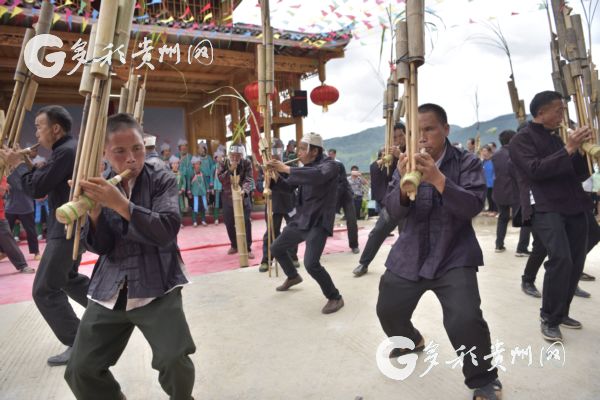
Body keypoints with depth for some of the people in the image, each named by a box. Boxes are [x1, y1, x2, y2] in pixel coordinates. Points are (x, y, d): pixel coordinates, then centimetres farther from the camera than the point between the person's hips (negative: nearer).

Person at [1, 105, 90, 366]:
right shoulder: (69, 148, 14)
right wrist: (29, 165, 6)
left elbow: (36, 189, -20)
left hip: (68, 227, -11)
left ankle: (77, 344, 0)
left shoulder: (66, 150, -19)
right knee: (67, 278, 24)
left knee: (45, 290, -5)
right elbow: (49, 182, 19)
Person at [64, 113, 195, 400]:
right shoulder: (100, 186, 6)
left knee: (174, 362, -18)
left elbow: (166, 231, -19)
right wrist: (94, 212, -18)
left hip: (156, 285, -4)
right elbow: (101, 248, 1)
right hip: (109, 289, 4)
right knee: (79, 371, 4)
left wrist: (121, 204, -27)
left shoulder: (161, 180, -4)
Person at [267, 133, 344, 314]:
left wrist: (286, 168, -33)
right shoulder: (305, 168, 9)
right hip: (300, 219, 8)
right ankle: (293, 277, 45)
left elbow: (317, 176, -37)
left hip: (318, 222, -8)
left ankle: (335, 298, -1)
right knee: (276, 248, 19)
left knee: (311, 264, -22)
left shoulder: (329, 165, -14)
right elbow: (288, 187, 15)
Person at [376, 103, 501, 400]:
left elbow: (474, 206, -19)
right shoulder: (407, 163, 3)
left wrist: (437, 179, -33)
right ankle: (410, 341, 47)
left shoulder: (467, 162, -4)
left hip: (454, 256, -4)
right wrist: (404, 184, -27)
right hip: (409, 255, 4)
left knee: (464, 321, -23)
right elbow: (394, 212, -6)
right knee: (387, 311, 11)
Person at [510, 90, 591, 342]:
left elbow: (580, 174, 19)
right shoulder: (523, 139, -1)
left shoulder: (557, 138, 19)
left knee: (576, 262, 7)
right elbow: (535, 170, -17)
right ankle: (549, 320, -8)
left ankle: (561, 312, 25)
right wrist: (568, 149, -17)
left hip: (573, 207, 8)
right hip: (544, 207, -7)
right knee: (561, 258, -22)